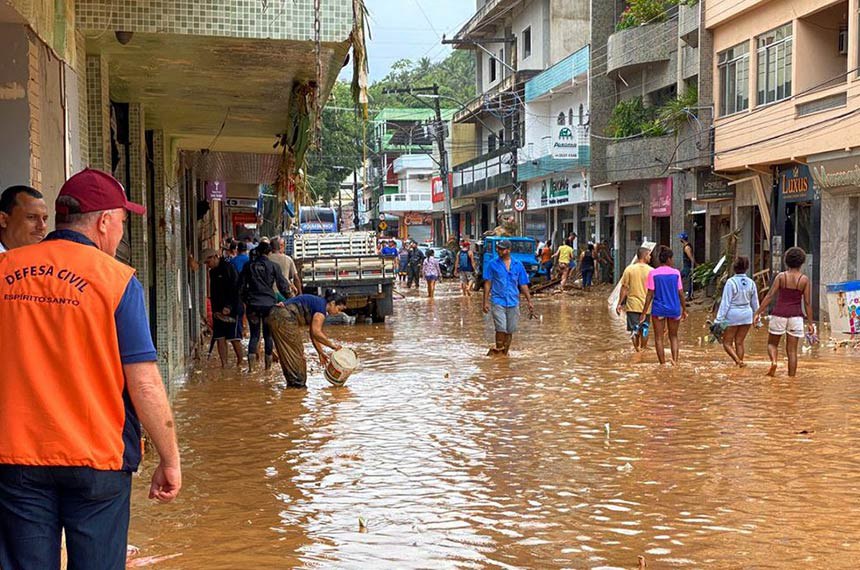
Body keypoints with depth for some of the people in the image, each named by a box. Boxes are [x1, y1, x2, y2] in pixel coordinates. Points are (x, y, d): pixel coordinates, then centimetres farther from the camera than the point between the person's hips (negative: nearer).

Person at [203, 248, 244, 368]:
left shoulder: (228, 268, -9)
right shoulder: (212, 272, 15)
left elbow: (234, 290, -14)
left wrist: (229, 307, -20)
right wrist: (215, 309, 7)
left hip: (231, 310, -7)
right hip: (218, 312, 7)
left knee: (234, 339, -5)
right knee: (220, 338, 3)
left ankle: (240, 363, 9)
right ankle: (224, 365, 5)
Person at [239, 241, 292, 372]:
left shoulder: (249, 266, 3)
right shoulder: (273, 266, -2)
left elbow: (241, 285, 7)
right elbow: (283, 285, 0)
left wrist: (245, 299, 21)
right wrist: (290, 297, 15)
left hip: (253, 305, 1)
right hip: (269, 304, -1)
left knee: (254, 335, 5)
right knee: (268, 335, 7)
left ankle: (251, 367, -8)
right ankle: (268, 366, 10)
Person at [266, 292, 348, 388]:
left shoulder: (317, 303, 22)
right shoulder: (321, 306, -7)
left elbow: (314, 333, 25)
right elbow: (316, 332, -15)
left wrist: (320, 352, 25)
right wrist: (332, 345, -6)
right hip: (284, 318, -10)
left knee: (287, 353, 16)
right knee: (295, 350, 1)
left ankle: (291, 382, 24)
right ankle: (298, 382, 8)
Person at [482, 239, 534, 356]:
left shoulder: (518, 265, 7)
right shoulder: (492, 264, 2)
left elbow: (523, 285, 10)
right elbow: (487, 283, 2)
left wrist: (529, 302, 6)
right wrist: (485, 301, -5)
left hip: (513, 302, 3)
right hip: (498, 301, -3)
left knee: (510, 330, 7)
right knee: (501, 329, -11)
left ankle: (505, 353, 20)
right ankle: (498, 351, 2)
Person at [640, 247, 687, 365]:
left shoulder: (653, 273, -5)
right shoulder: (676, 273, -2)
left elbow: (650, 294, -7)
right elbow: (681, 294, 1)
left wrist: (644, 313, -3)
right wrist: (684, 310, 12)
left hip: (658, 309, -1)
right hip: (674, 309, 1)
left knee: (659, 338, 8)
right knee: (673, 336, 17)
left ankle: (663, 364, 8)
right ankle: (675, 360, 1)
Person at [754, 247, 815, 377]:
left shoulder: (781, 276, -2)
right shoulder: (805, 280, -1)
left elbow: (770, 296, -6)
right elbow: (807, 303, -1)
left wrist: (758, 312, -2)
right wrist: (810, 323, 4)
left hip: (779, 314, -1)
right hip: (796, 316, 1)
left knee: (772, 343, 16)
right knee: (792, 350, 6)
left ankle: (773, 361, -13)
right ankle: (791, 377, 3)